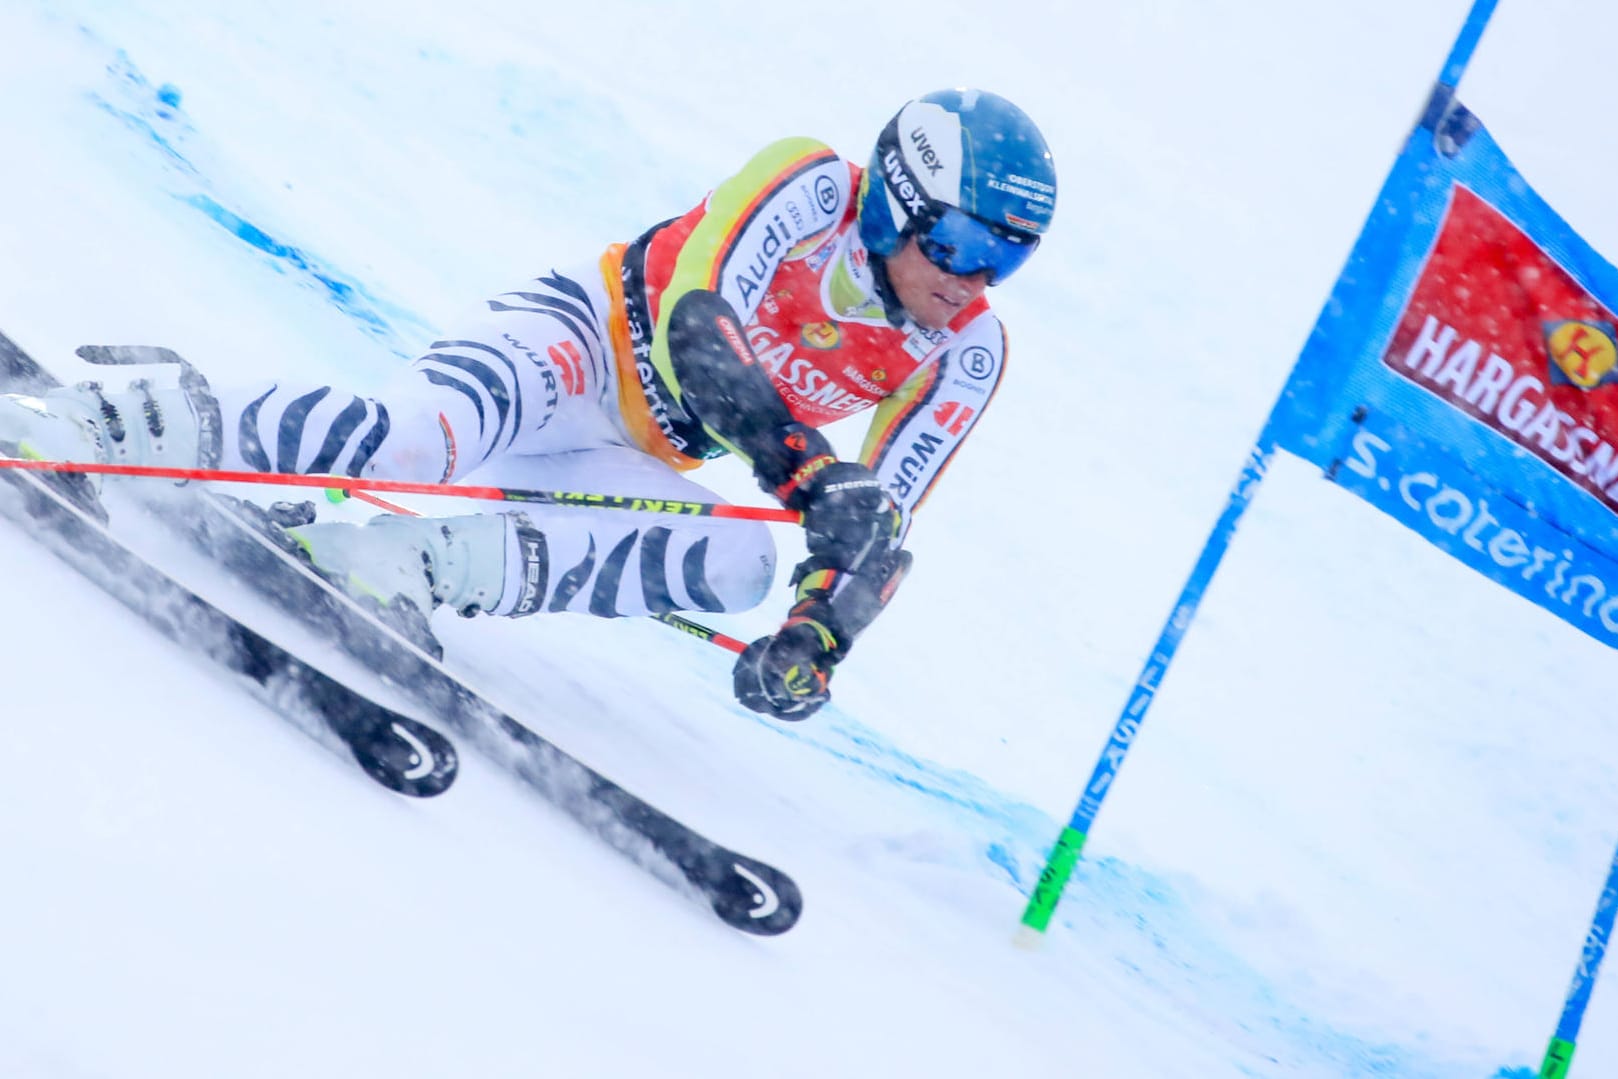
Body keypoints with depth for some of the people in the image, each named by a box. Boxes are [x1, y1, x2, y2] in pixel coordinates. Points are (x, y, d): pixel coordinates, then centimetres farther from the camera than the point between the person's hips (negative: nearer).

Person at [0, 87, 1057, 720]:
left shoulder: (966, 357, -3)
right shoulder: (812, 184, -16)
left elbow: (877, 525, -4)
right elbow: (694, 326, -28)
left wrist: (820, 633, -22)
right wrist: (803, 469, -40)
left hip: (638, 465, 5)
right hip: (586, 338, -5)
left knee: (741, 564, -27)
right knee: (408, 437, -34)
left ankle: (428, 562, -28)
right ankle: (112, 425, -20)